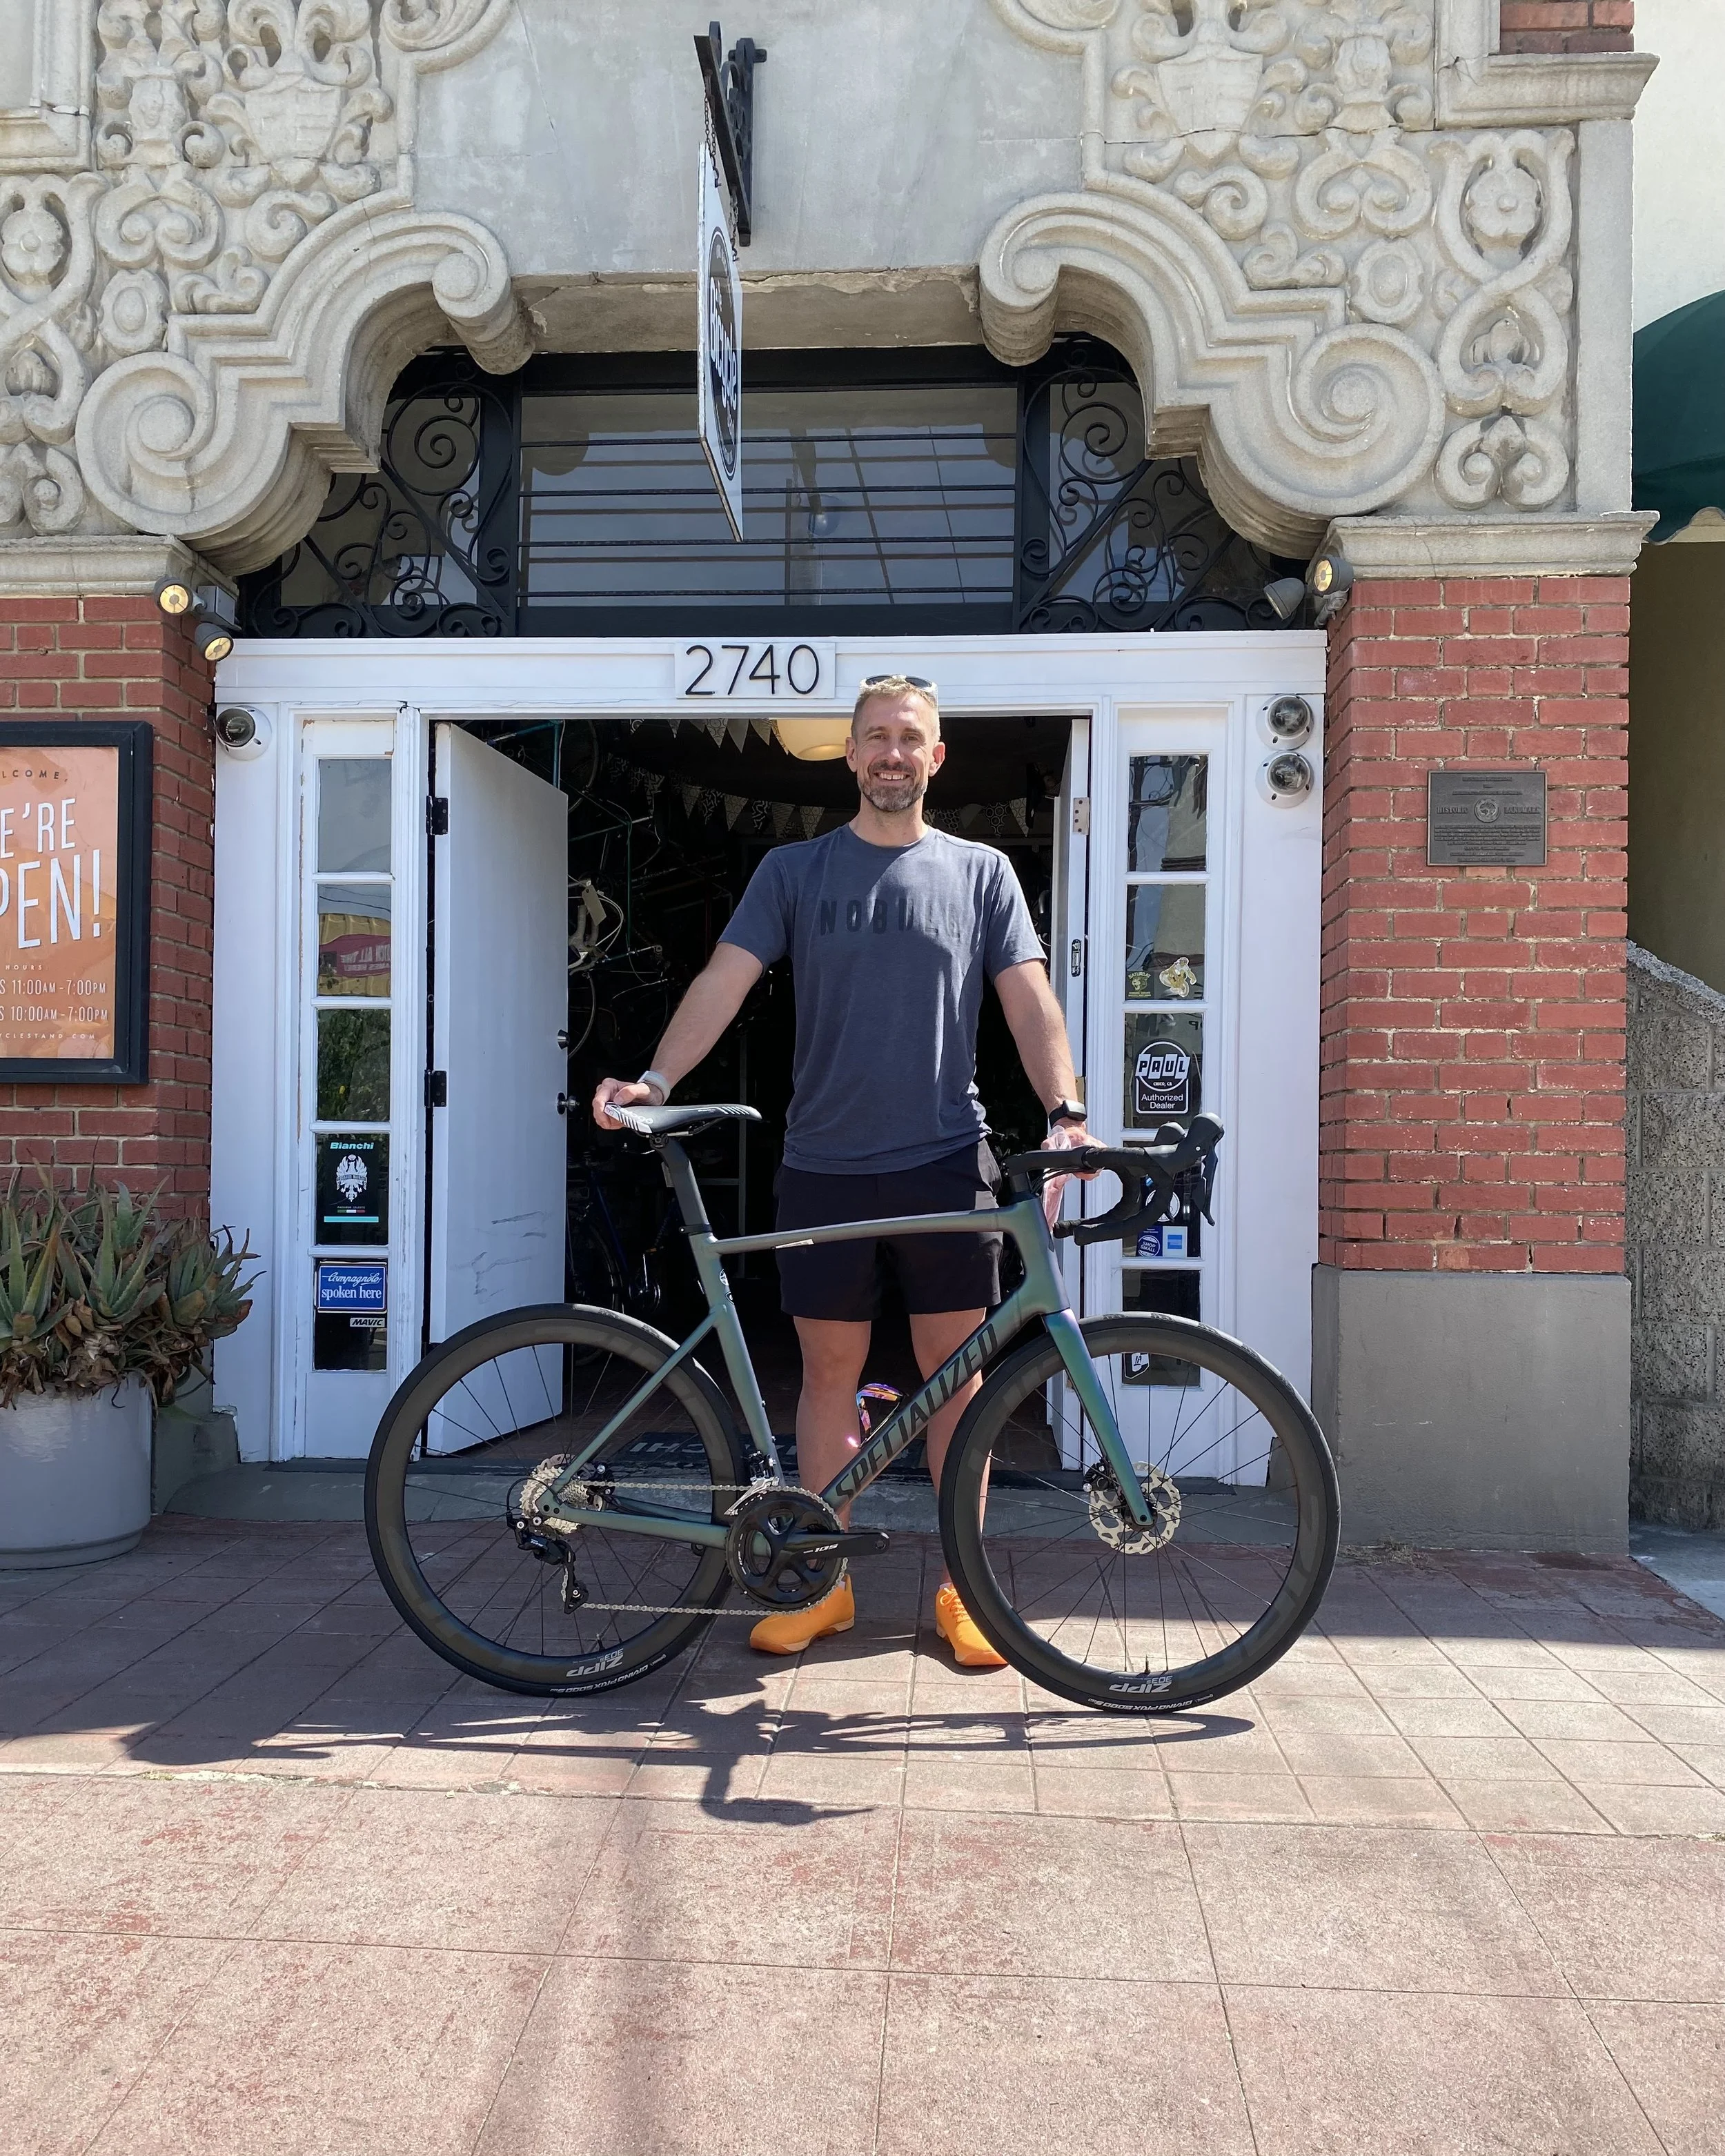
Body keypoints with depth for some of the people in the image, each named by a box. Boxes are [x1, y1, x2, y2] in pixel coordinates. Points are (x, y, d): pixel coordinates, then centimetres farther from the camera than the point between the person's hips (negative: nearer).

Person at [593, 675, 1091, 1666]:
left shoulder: (981, 871, 8)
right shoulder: (794, 871, 8)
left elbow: (1029, 997, 0)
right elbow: (726, 980, -2)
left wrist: (1065, 1111, -16)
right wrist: (655, 1081, -18)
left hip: (947, 1160, 0)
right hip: (826, 1165, 1)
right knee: (830, 1373, 8)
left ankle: (960, 1587, 18)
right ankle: (824, 1584, 21)